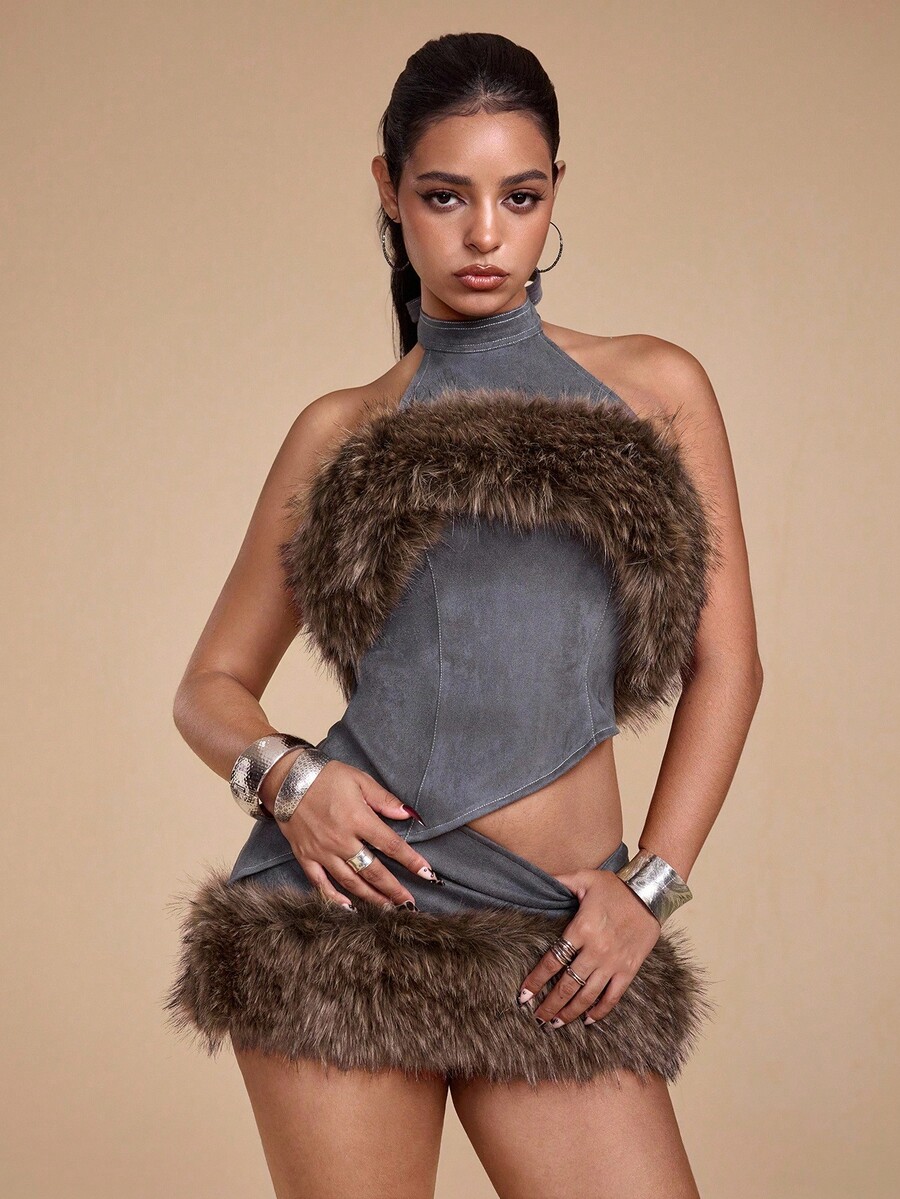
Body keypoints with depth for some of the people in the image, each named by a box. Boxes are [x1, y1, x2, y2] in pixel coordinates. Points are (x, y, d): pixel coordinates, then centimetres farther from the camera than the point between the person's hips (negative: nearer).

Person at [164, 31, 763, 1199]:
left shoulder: (656, 389, 10)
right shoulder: (342, 433, 10)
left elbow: (726, 661, 8)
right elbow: (212, 686, 12)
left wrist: (649, 884, -1)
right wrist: (284, 773, -8)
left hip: (553, 942, 0)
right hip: (354, 893, 0)